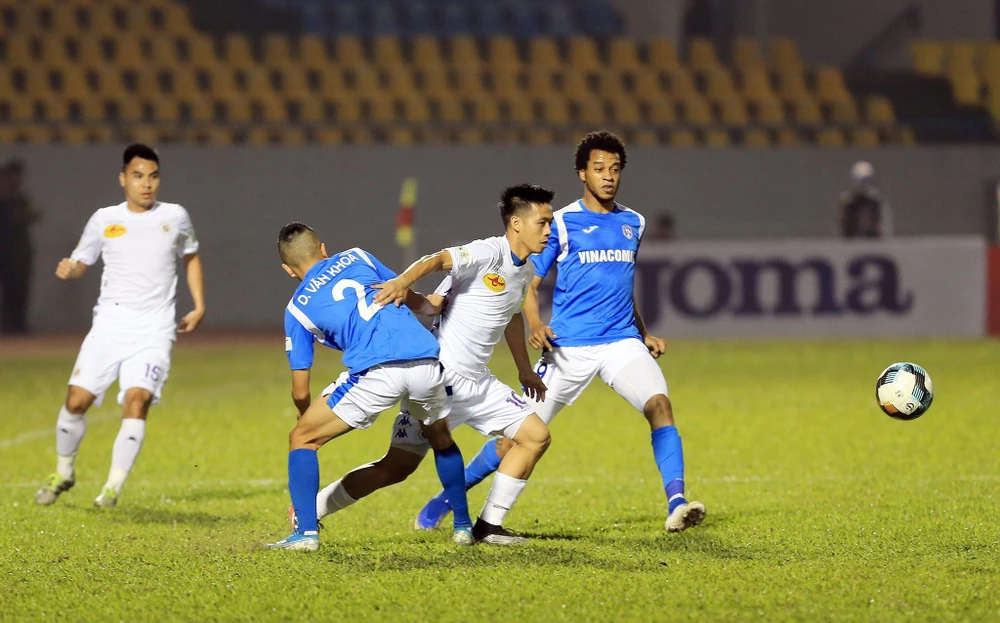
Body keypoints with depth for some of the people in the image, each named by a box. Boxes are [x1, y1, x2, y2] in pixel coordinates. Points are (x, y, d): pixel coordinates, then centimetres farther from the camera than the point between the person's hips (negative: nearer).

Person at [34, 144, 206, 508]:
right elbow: (80, 263, 15)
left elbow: (191, 257, 23)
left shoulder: (175, 217, 7)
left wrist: (199, 307, 16)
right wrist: (68, 270, -10)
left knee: (137, 400, -20)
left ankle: (114, 487, -13)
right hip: (109, 325, 1)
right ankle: (63, 473, 21)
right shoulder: (104, 220, 7)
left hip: (153, 331, -1)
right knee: (77, 400, -4)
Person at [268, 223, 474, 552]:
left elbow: (300, 393, 17)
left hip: (375, 371, -4)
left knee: (302, 438, 12)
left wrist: (305, 417, 37)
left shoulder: (297, 308, 16)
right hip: (426, 360, 4)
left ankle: (307, 532, 1)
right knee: (441, 438, 33)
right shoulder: (356, 257, 22)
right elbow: (409, 295, 32)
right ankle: (464, 526, 34)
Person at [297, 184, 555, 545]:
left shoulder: (526, 270, 11)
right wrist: (404, 282, -53)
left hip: (477, 382, 8)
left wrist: (524, 370, 38)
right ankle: (308, 512, 5)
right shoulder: (489, 253, -16)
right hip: (441, 376, -8)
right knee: (397, 467, -8)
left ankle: (488, 526, 7)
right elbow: (438, 260, -34)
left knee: (536, 436, 2)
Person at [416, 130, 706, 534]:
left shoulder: (633, 223, 13)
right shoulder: (561, 223, -1)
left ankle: (676, 504, -29)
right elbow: (531, 284, 0)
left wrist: (645, 335, 23)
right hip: (569, 347, -3)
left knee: (659, 404, -24)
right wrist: (535, 325, -18)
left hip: (622, 342, 3)